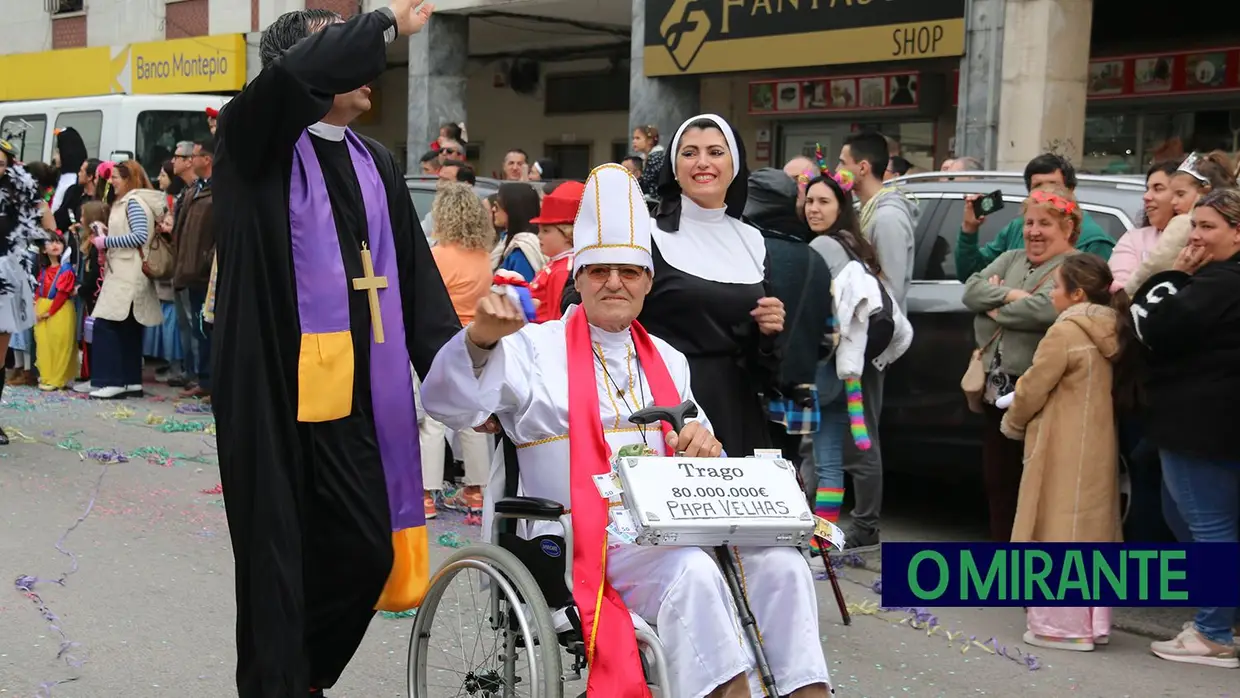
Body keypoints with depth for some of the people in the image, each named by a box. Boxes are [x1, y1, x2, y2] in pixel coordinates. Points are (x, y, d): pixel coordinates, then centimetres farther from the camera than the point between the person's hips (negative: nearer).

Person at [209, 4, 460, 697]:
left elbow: (417, 277, 10)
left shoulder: (377, 163, 15)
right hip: (273, 385, -5)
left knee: (368, 550, 8)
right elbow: (297, 73, -26)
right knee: (276, 556, 2)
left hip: (353, 391, 6)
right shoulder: (255, 141, -3)